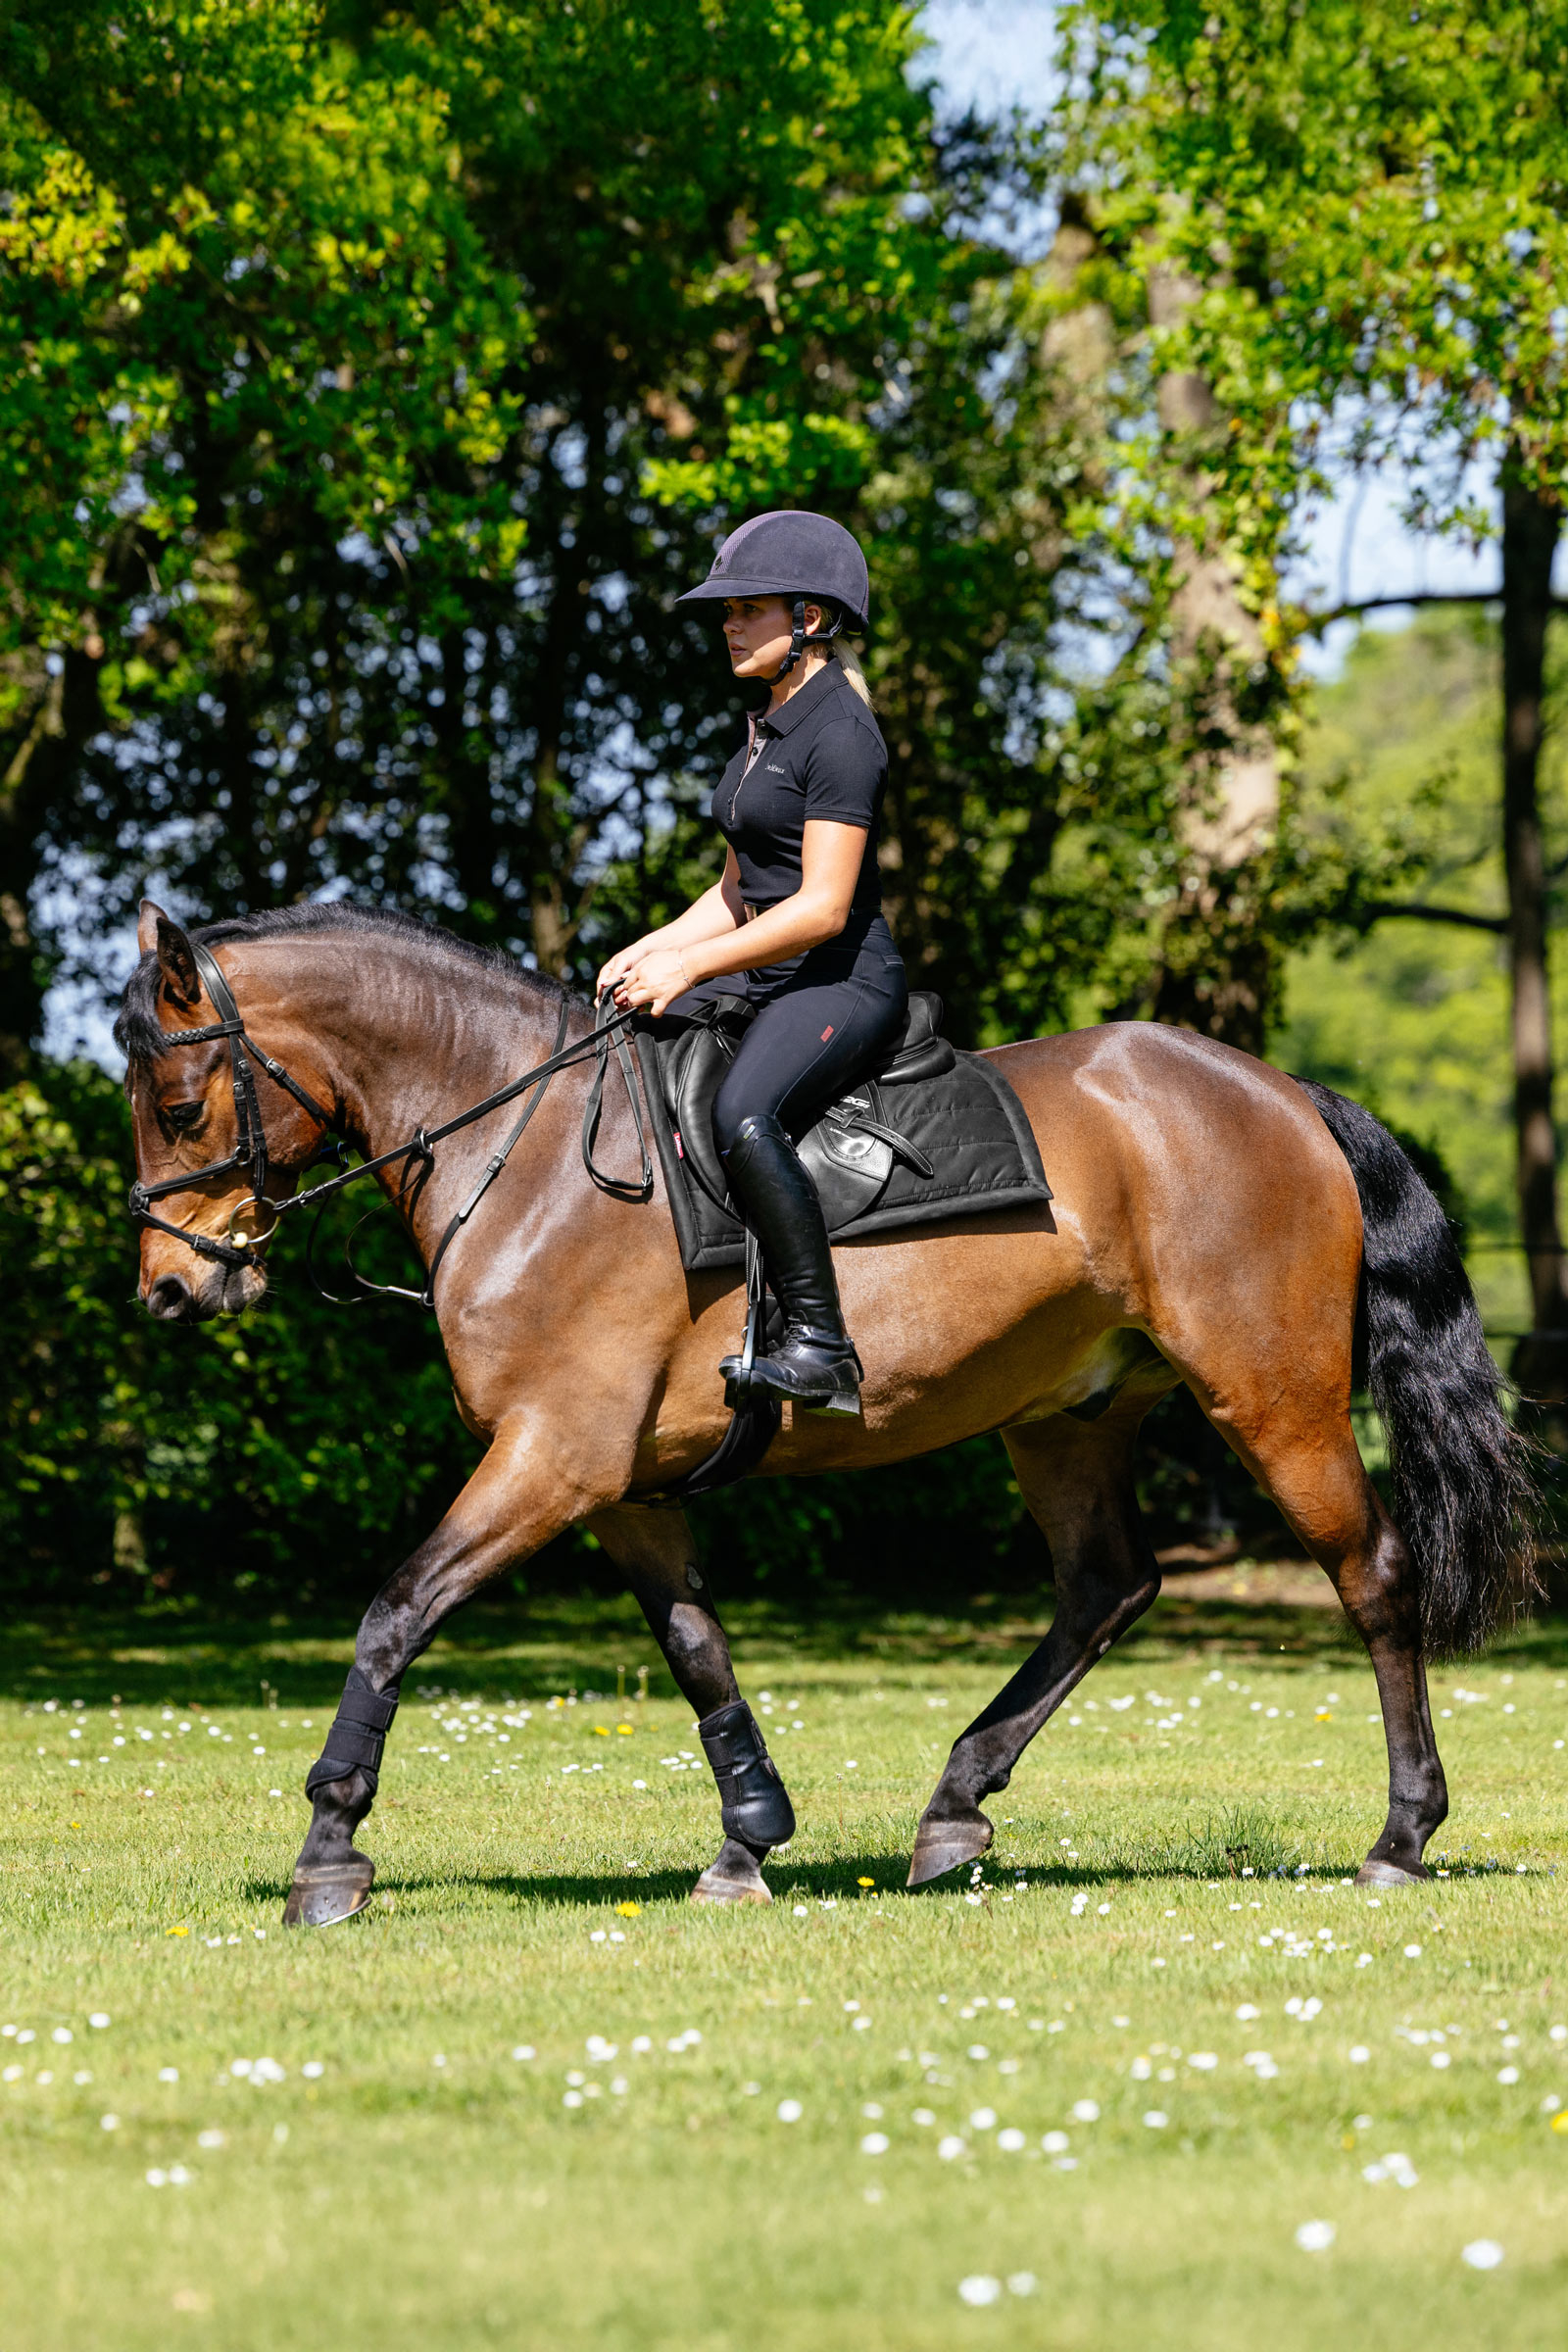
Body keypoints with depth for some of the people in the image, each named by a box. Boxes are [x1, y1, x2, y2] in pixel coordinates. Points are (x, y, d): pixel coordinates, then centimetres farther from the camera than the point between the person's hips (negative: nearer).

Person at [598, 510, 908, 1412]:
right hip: (767, 979, 11)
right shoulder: (771, 728, 17)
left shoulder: (840, 734, -13)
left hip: (846, 981, -11)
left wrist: (692, 965, -21)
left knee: (742, 1116, -36)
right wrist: (653, 950, 6)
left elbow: (823, 908, -20)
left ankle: (820, 1347, -34)